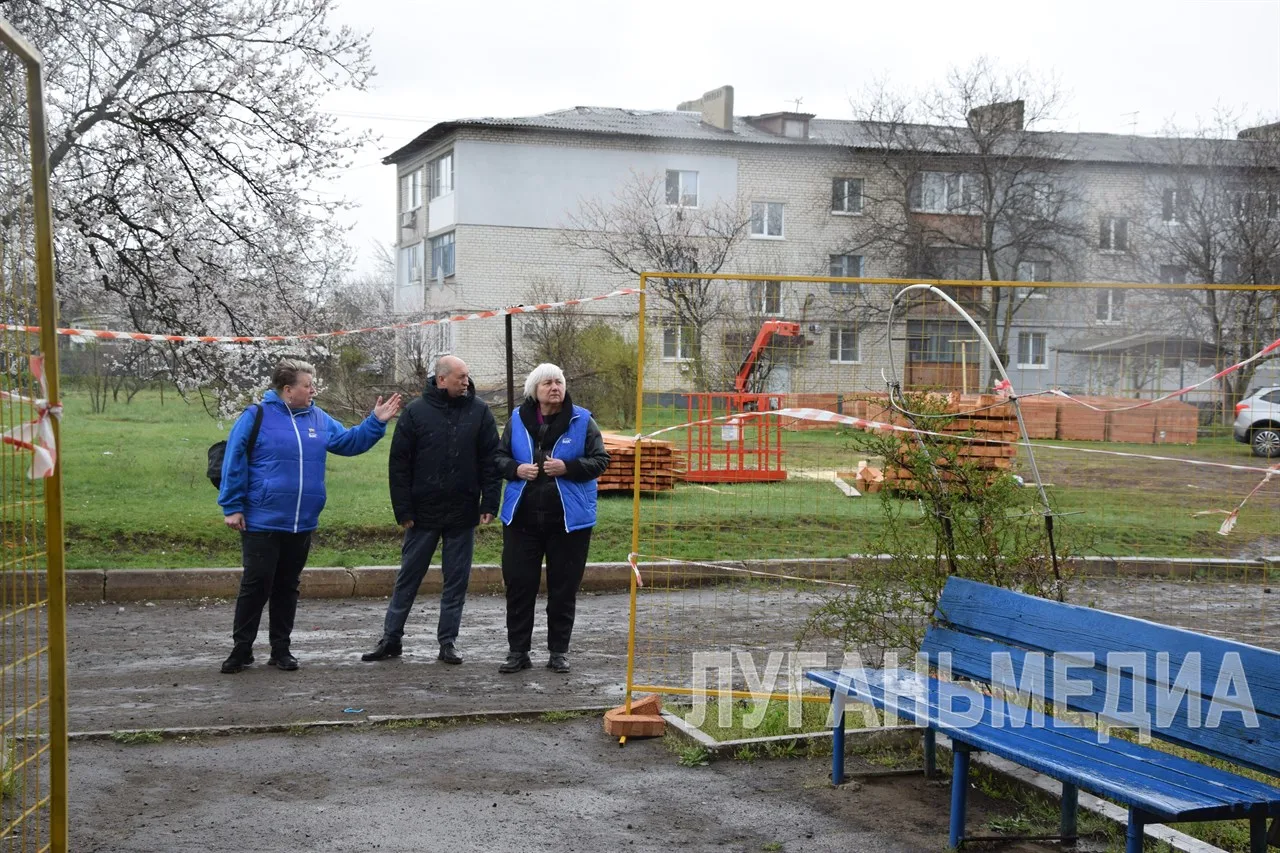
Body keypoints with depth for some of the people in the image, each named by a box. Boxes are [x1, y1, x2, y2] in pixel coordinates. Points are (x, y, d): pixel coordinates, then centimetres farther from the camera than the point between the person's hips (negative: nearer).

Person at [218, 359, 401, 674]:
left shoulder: (319, 419, 9)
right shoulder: (257, 417, -8)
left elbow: (349, 442, 17)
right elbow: (234, 463, -7)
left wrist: (376, 422, 4)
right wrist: (232, 507, -8)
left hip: (302, 525, 5)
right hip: (261, 522, -5)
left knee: (287, 587, 13)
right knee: (255, 585, -1)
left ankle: (281, 648, 22)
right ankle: (241, 648, 12)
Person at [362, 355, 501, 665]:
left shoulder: (479, 411, 0)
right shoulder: (416, 412, -3)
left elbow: (491, 460, 1)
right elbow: (399, 464, -1)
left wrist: (489, 504, -6)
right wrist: (403, 510, -5)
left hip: (463, 514, 1)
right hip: (423, 513, -1)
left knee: (457, 580, 6)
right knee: (408, 578, 7)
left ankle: (448, 642, 16)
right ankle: (391, 638, 17)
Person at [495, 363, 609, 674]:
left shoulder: (582, 421, -1)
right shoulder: (518, 421, 5)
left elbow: (600, 460, -2)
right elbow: (499, 456, 13)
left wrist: (567, 467, -17)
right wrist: (516, 469, -9)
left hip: (568, 520, -2)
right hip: (522, 517, 2)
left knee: (563, 588, 5)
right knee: (518, 584, 3)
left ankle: (559, 651, 17)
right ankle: (518, 650, 13)